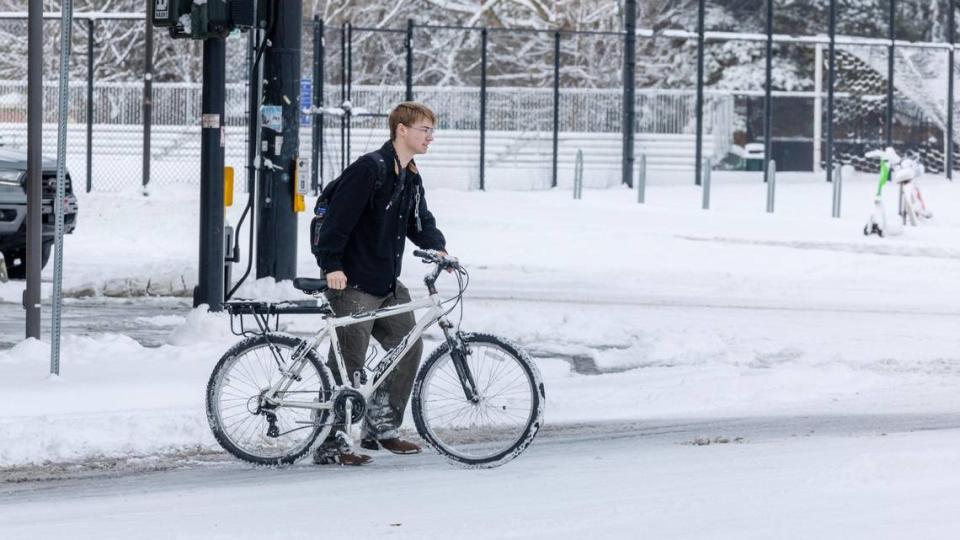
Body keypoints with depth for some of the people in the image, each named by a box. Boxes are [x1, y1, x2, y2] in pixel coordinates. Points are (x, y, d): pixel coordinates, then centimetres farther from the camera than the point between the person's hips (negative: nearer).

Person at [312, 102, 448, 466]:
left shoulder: (410, 178, 13)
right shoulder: (369, 169, -17)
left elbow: (419, 221, 16)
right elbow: (338, 217, -21)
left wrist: (437, 247, -4)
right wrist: (332, 265, -25)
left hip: (388, 285, 9)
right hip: (353, 285, -9)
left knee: (409, 348, 8)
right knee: (348, 365, -6)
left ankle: (382, 428, 20)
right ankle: (329, 445, 1)